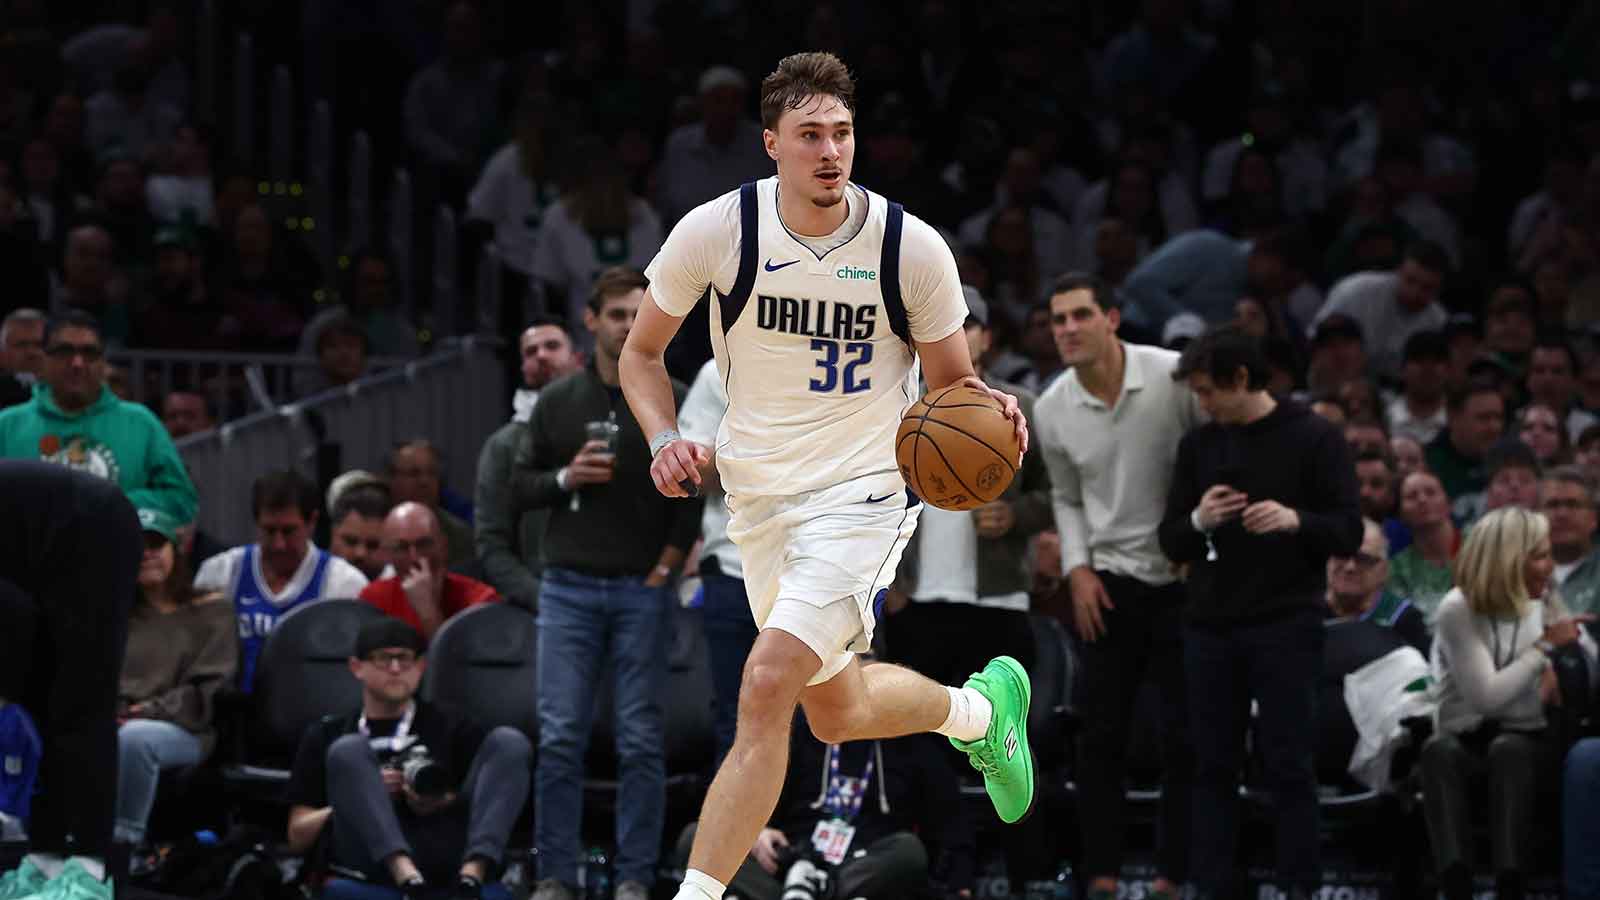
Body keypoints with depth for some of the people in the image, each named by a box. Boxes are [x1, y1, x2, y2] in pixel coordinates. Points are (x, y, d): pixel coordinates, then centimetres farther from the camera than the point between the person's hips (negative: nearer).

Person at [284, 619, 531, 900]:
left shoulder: (451, 728, 27)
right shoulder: (326, 736, 24)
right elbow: (298, 837, 15)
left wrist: (447, 804, -5)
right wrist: (362, 798, 0)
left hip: (449, 856, 1)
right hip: (373, 861, -1)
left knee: (509, 742, -13)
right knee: (348, 751, -22)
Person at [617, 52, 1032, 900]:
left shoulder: (912, 248, -13)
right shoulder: (714, 232, -10)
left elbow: (951, 380, 2)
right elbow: (642, 353, 4)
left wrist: (986, 410, -21)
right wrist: (665, 440, -14)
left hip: (865, 493, -4)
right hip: (758, 496, 4)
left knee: (767, 684, -22)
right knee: (837, 716, 18)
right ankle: (981, 709, 48)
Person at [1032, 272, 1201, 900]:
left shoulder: (1174, 377, -13)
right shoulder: (1053, 409, 0)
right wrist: (1077, 569, 1)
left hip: (1184, 578, -3)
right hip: (1109, 583, 3)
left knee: (1183, 737, 0)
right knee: (1102, 736, 2)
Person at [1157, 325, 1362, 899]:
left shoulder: (1314, 439, -2)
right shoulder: (1198, 446, 11)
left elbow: (1349, 534, -5)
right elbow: (1171, 543, 12)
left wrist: (1295, 520, -24)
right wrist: (1198, 521, -10)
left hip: (1286, 628, -4)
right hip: (1210, 629, 4)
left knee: (1289, 766, -4)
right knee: (1213, 767, 4)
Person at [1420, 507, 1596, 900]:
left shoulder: (1546, 599, 8)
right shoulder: (1459, 610, -8)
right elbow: (1487, 697, -17)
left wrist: (1562, 669, -9)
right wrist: (1545, 646, -14)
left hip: (1525, 738, 2)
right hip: (1466, 737, -2)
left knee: (1507, 751, -36)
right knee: (1439, 751, -39)